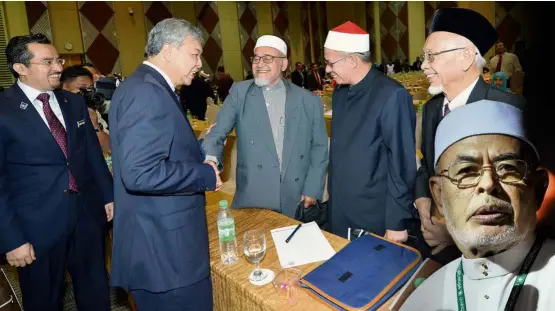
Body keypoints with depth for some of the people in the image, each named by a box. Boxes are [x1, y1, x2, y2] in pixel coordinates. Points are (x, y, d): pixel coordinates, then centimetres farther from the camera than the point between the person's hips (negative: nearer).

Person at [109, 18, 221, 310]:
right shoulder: (147, 91, -20)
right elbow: (140, 173, -28)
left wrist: (201, 146, 10)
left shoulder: (147, 87, 13)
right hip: (165, 247, -10)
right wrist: (206, 175, -17)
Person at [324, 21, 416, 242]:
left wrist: (397, 222, -14)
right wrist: (331, 194, 11)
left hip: (375, 219, -6)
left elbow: (402, 164, -16)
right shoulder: (340, 92, 5)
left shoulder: (391, 95, -17)